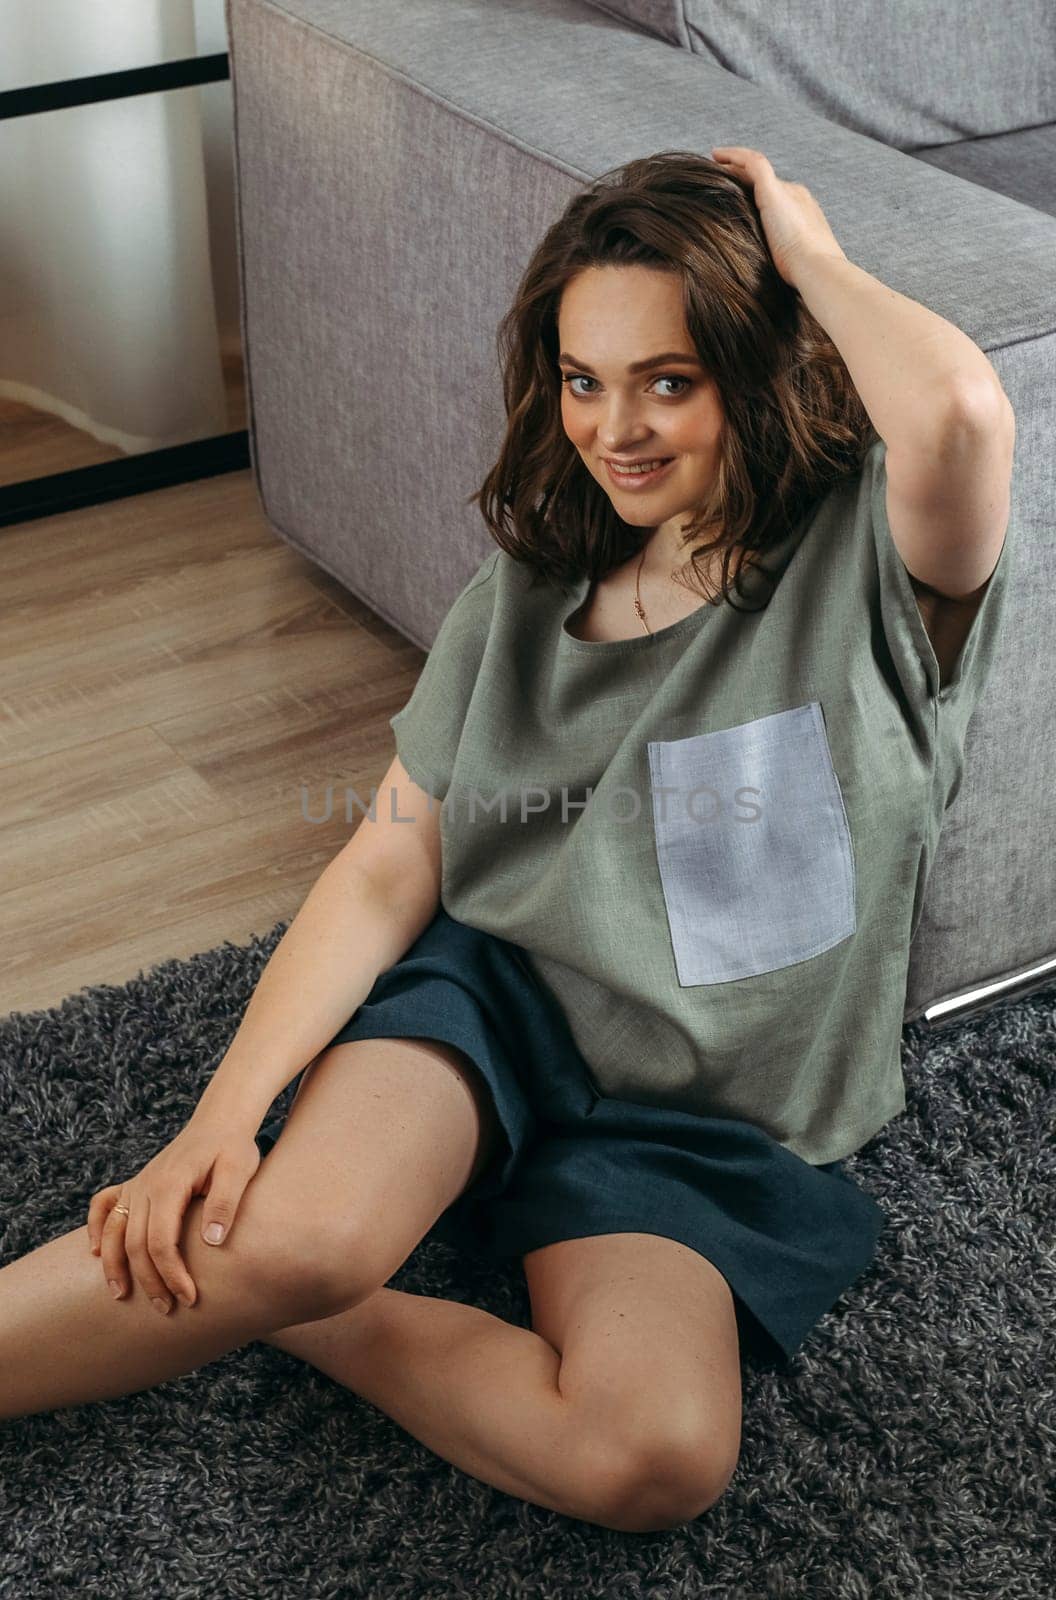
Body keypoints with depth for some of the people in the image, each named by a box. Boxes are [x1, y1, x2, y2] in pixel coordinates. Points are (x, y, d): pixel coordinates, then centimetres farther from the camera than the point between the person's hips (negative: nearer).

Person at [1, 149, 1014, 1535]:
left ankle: (265, 1301, -10)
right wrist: (224, 1114, -10)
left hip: (697, 1110, -1)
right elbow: (390, 868, 2)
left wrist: (811, 258, -14)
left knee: (657, 1456, -29)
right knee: (302, 1232, -32)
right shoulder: (535, 577, 6)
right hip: (486, 981, 2)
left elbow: (962, 413, -35)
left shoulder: (871, 555, -8)